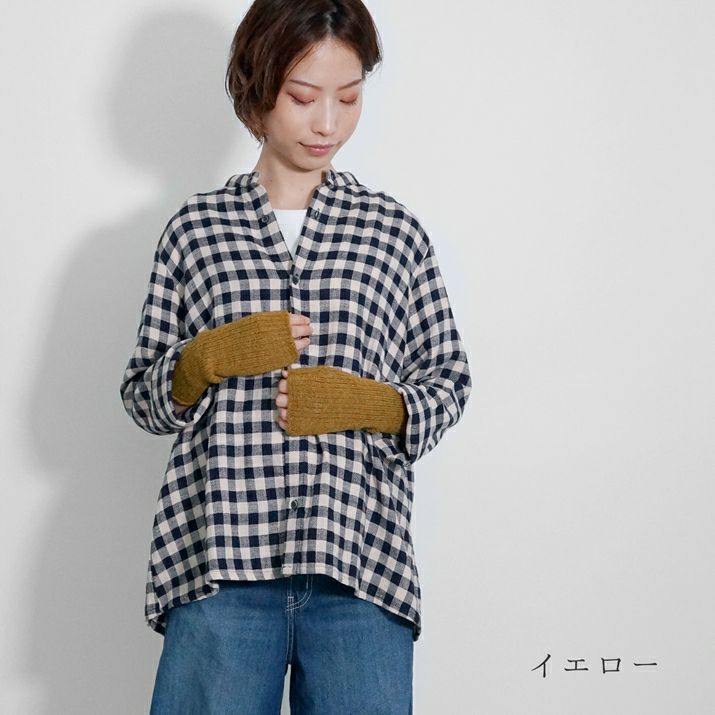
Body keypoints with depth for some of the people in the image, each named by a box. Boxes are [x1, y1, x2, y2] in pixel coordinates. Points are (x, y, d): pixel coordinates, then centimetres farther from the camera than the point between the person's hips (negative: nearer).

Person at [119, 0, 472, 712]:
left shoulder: (396, 230, 9)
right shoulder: (195, 227, 9)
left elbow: (447, 379, 12)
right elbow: (143, 394, 11)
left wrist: (368, 403, -7)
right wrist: (207, 359, -9)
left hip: (363, 556, 0)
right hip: (218, 558, 0)